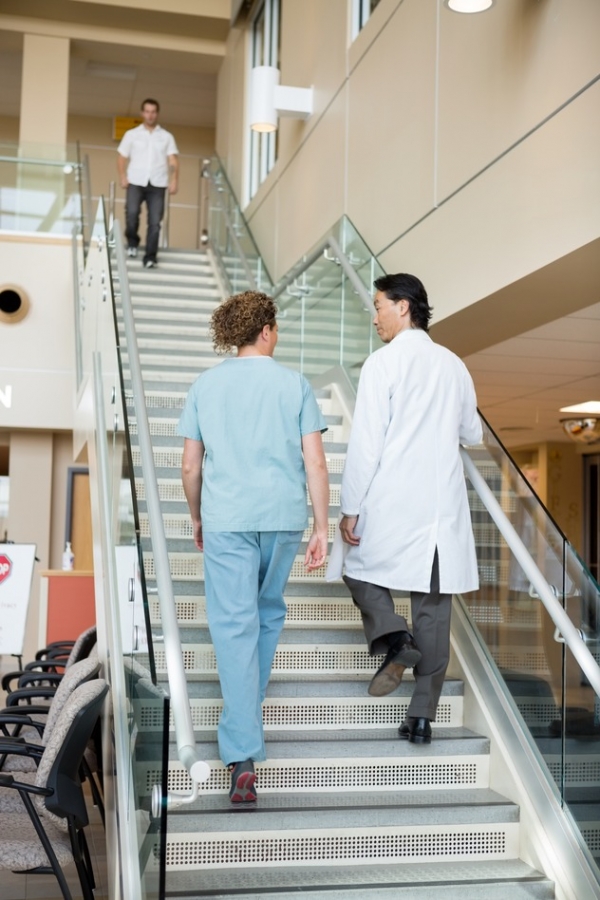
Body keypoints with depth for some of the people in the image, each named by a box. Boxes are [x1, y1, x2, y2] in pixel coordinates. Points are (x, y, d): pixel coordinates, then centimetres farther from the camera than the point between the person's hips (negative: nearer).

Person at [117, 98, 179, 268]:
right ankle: (132, 243, 9)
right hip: (136, 182, 0)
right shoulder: (131, 134, 12)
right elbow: (122, 157, 10)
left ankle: (150, 257, 0)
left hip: (157, 184, 1)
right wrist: (123, 177, -6)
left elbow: (173, 161, 4)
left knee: (155, 222, -5)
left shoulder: (167, 137, 12)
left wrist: (174, 180, -11)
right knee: (131, 213, -18)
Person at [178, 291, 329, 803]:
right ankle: (249, 707, 38)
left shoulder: (205, 387, 4)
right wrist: (322, 528, 2)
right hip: (284, 517, 1)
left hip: (226, 519, -1)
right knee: (269, 612, 22)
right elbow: (315, 463, -3)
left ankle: (243, 756, -9)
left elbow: (190, 466, 6)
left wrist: (197, 519, 20)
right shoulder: (295, 385, 2)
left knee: (234, 626, -2)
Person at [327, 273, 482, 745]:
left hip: (391, 505, -5)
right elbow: (472, 434, 19)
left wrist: (351, 508, -8)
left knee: (360, 566, 21)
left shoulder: (385, 362, -8)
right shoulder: (454, 365, 8)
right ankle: (423, 717, 12)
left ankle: (393, 638, -4)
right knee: (433, 608, 8)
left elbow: (366, 444, -12)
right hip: (443, 506, 5)